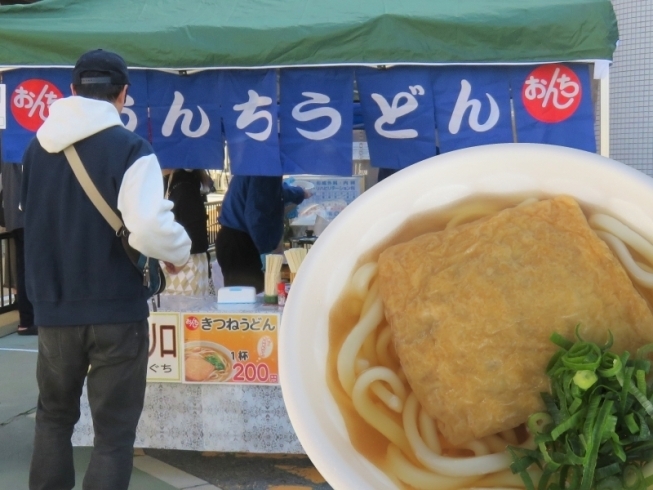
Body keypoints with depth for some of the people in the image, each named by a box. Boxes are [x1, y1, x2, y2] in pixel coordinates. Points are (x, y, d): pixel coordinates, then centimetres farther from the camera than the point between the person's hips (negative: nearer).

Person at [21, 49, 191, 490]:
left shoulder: (37, 146, 5)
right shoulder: (130, 148, -13)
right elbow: (152, 229, -25)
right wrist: (180, 253, -6)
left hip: (53, 308, 5)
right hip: (116, 309, -5)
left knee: (54, 414, 23)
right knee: (114, 431, 6)